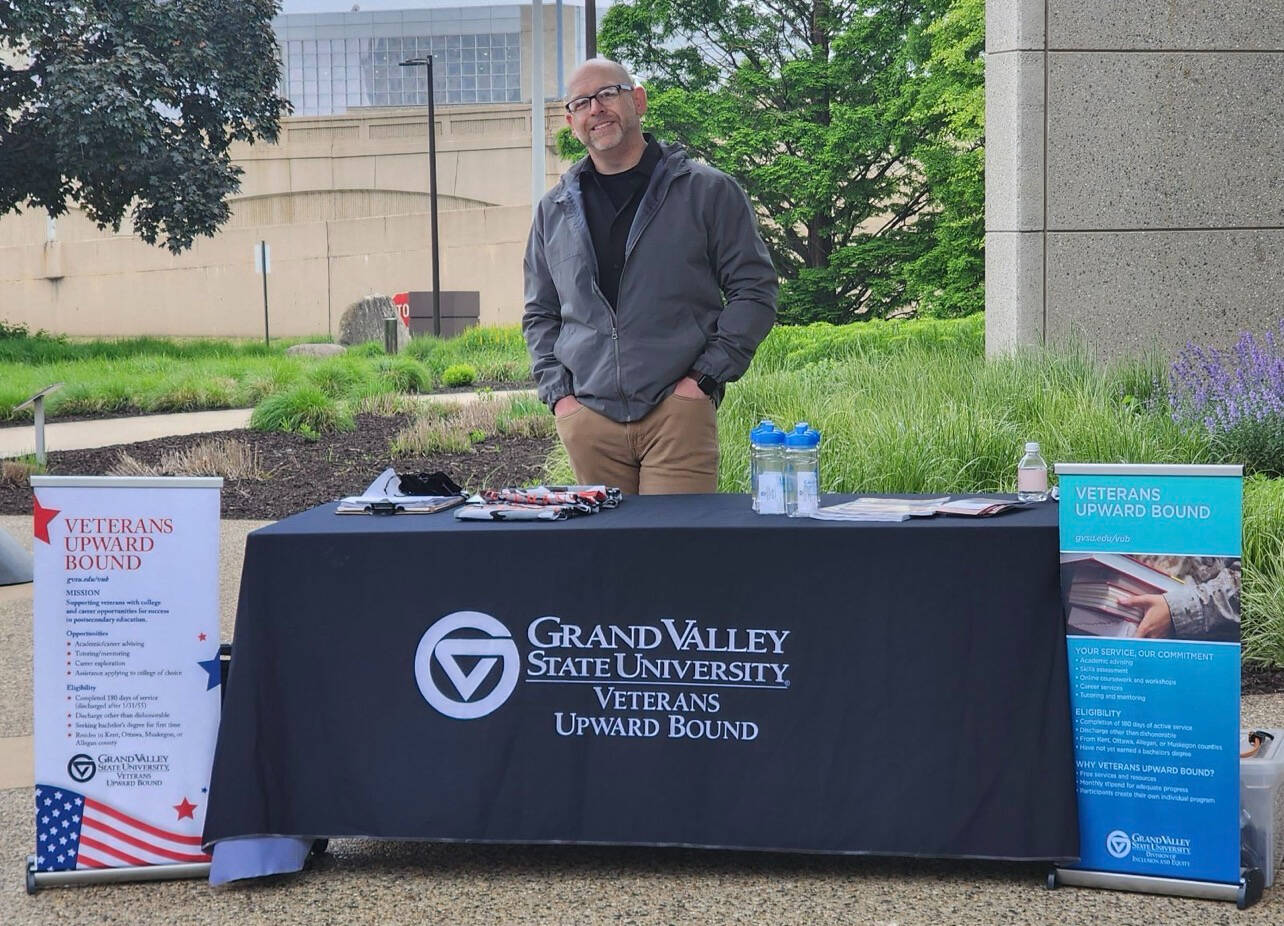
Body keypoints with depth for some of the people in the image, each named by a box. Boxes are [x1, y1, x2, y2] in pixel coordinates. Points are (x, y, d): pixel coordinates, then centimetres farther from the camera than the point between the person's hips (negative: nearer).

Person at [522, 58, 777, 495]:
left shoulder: (706, 191, 4)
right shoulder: (555, 210, 15)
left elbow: (754, 290, 3)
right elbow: (539, 315, 21)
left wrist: (706, 376, -6)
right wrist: (557, 392, 6)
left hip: (677, 413, -3)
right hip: (587, 418, 3)